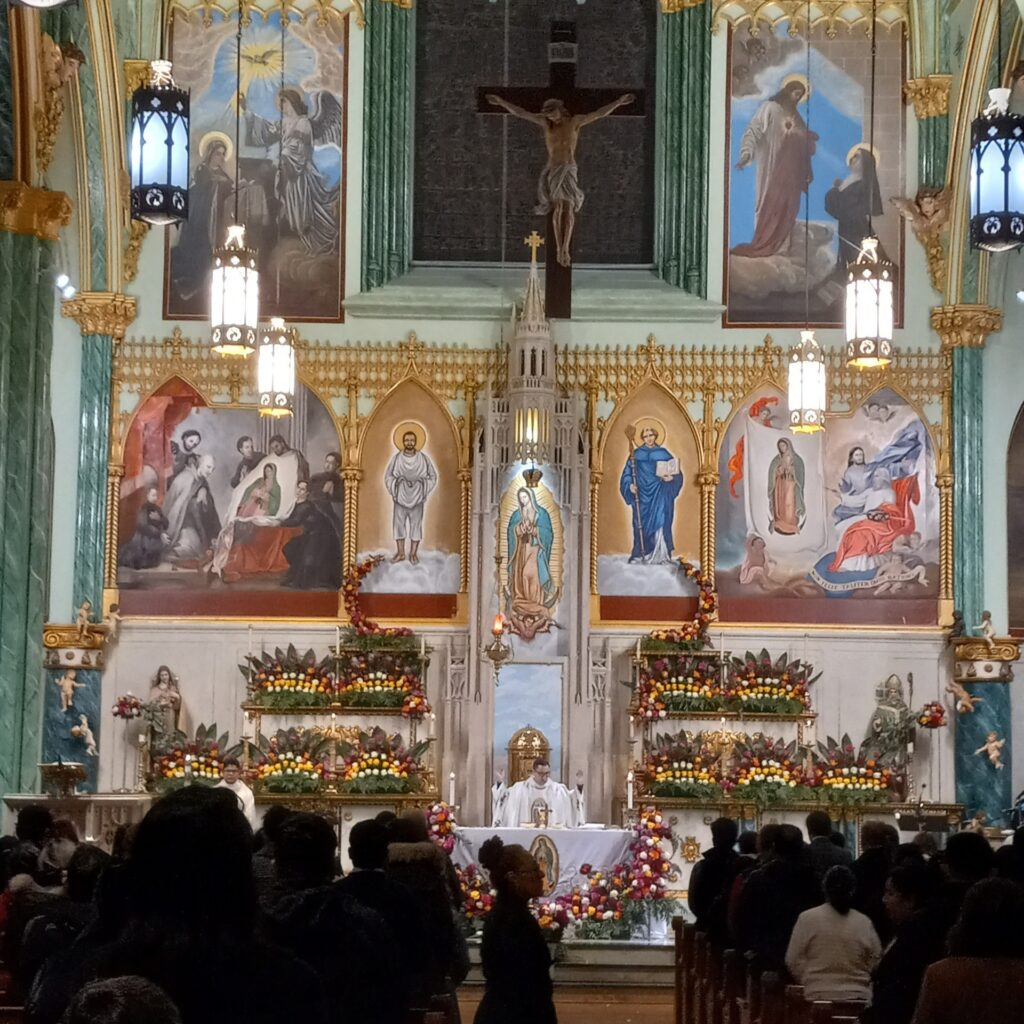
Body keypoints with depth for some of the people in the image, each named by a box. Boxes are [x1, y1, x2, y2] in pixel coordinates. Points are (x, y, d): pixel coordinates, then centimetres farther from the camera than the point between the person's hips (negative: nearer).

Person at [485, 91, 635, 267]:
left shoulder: (575, 121, 0)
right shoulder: (546, 123, 5)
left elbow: (599, 113, -3)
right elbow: (520, 113, 5)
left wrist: (619, 101, -9)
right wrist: (501, 102, 3)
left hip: (569, 169, -2)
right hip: (553, 169, 2)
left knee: (569, 208, -10)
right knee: (558, 208, 0)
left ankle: (565, 248, -18)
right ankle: (559, 247, 2)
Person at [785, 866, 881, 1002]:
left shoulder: (807, 918, -2)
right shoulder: (865, 923, 1)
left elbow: (794, 960, 0)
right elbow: (875, 963, 7)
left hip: (818, 996, -1)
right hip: (857, 997, 2)